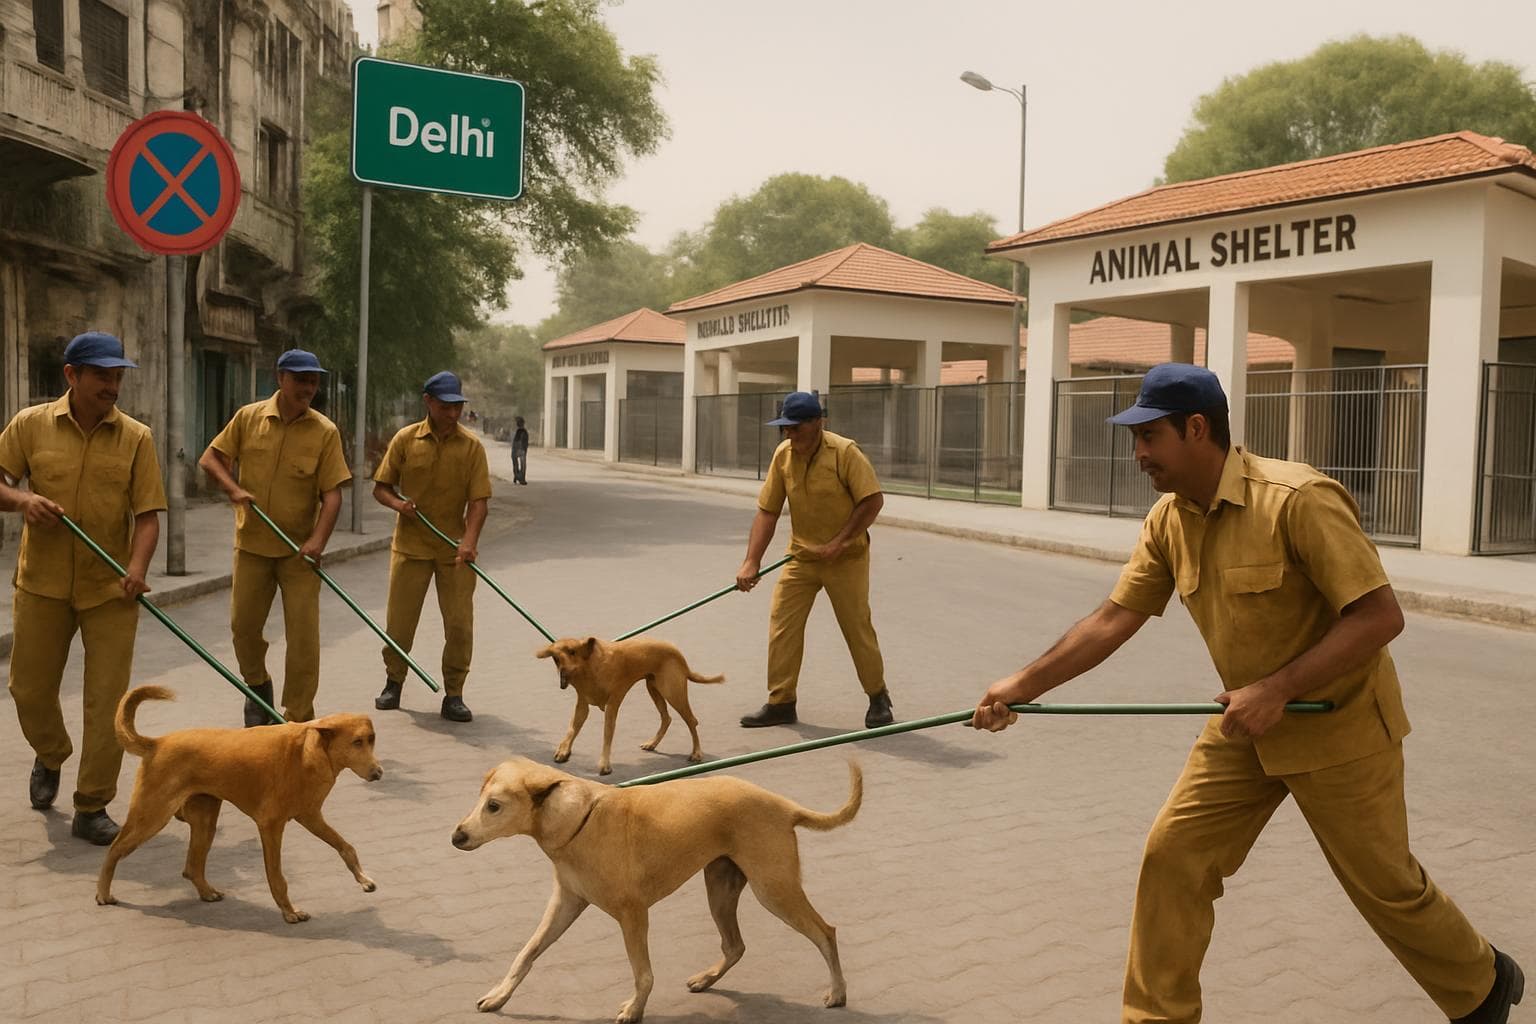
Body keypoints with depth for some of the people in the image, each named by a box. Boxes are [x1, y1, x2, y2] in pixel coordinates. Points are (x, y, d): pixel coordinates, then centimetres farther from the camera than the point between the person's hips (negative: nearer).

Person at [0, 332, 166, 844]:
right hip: (43, 583, 1)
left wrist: (137, 568, -22)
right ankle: (50, 758, 45)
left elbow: (147, 515, -6)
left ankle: (92, 808, 10)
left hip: (110, 589, -1)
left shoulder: (136, 437, -4)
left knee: (107, 699, -2)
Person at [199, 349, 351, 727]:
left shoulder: (325, 432, -6)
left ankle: (298, 719, 8)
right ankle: (258, 686, 40)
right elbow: (210, 458, 7)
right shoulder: (248, 417, 0)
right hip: (251, 543, 2)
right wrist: (234, 488, -13)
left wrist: (318, 540, -22)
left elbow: (331, 493, -9)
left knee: (303, 635, -3)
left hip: (299, 549, -2)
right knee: (243, 624, 12)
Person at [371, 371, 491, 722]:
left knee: (460, 624, -2)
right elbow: (381, 488, 6)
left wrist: (469, 540, -23)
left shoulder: (472, 446, -4)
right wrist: (397, 503, -16)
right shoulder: (405, 439, -1)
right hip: (410, 544, 1)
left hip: (454, 548, -1)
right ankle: (393, 683, 30)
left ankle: (453, 695, 10)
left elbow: (479, 500, -9)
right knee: (399, 619, 9)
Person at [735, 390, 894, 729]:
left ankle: (879, 699, 22)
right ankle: (780, 703, 8)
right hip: (801, 555, 4)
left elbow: (873, 500, -19)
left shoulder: (845, 452, -19)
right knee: (782, 625, -2)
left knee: (857, 628, 3)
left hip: (846, 558, -4)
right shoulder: (783, 454, -5)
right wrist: (751, 561, -11)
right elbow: (767, 511, -3)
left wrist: (839, 542, -22)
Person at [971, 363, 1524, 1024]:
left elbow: (1380, 616, -25)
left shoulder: (1298, 499, -25)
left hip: (1338, 726, -6)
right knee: (1172, 854, -1)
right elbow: (1115, 619, -2)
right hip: (1247, 727, 6)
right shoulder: (1169, 521, -4)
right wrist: (1024, 685, -8)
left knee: (1387, 887, 10)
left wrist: (1276, 689, -30)